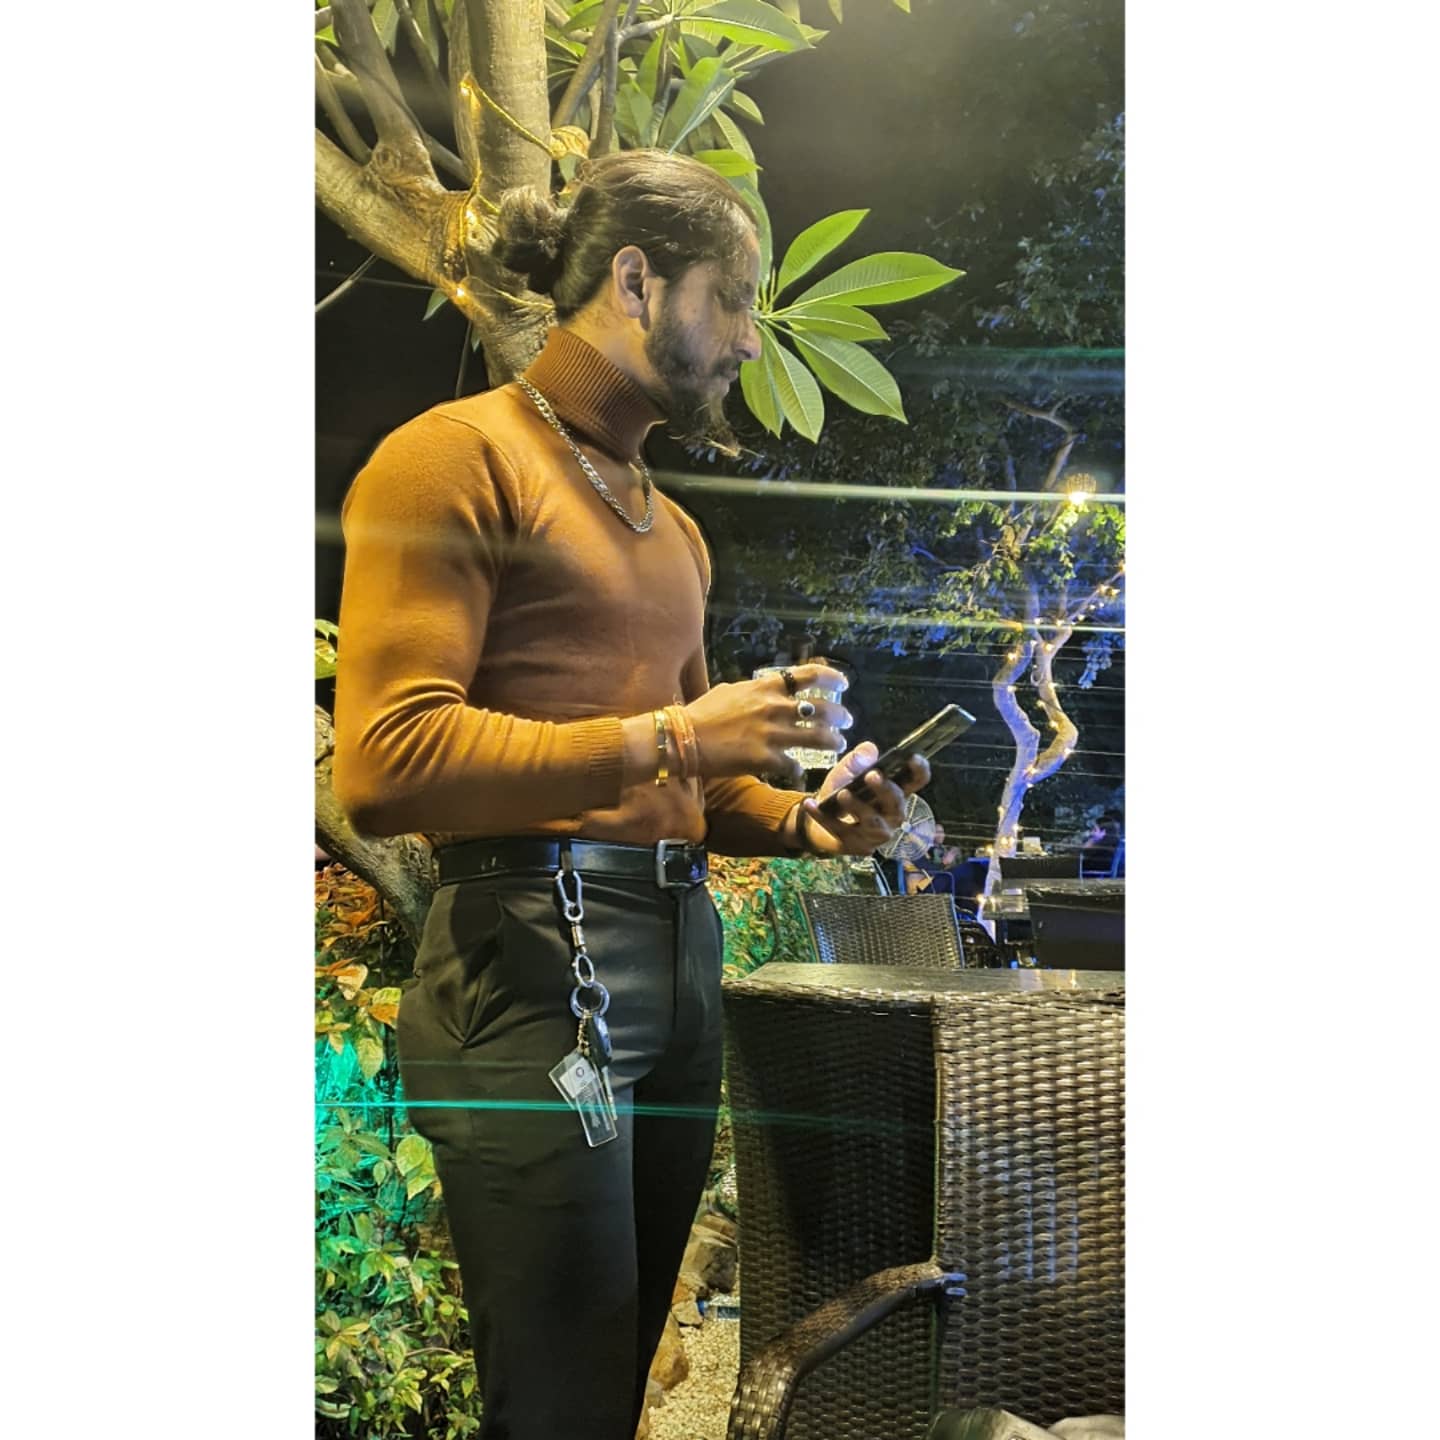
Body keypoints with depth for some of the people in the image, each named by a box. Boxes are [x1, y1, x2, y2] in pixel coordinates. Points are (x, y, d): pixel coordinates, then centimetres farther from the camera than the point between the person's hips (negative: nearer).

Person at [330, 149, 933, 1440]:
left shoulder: (673, 527, 20)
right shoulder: (456, 458, -5)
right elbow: (385, 765, -17)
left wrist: (804, 824, 7)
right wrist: (666, 740, -17)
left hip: (679, 952, 8)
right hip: (533, 958, -8)